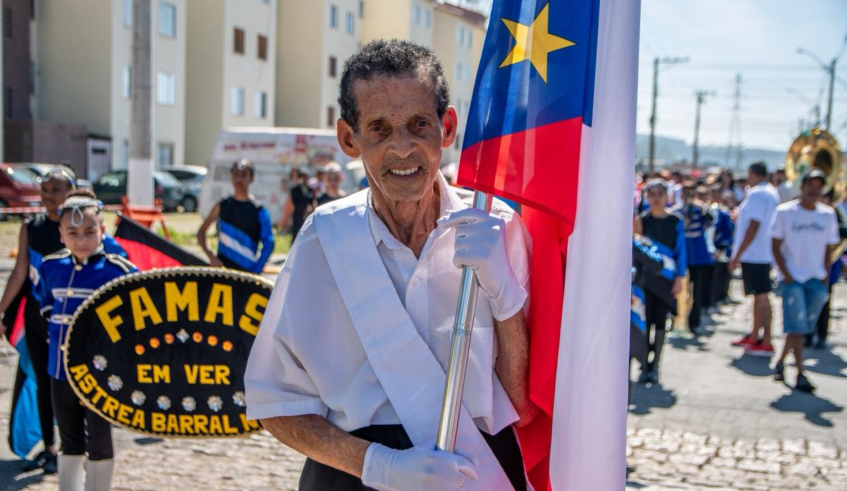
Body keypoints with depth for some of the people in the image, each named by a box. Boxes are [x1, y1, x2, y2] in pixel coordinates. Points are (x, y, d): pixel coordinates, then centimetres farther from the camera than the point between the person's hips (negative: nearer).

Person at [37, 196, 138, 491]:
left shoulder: (119, 270, -15)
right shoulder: (50, 266, 1)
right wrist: (57, 332, 8)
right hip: (60, 369, 5)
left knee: (98, 443, 9)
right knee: (70, 443, 18)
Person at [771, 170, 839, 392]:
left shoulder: (828, 215, 7)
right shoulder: (785, 212, -2)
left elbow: (829, 249, 11)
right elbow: (776, 247, -2)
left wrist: (826, 278, 1)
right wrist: (786, 275, -10)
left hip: (817, 280, 3)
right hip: (792, 278, -3)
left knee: (800, 327, 7)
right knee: (796, 327, -7)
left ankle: (780, 363, 25)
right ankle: (800, 375, -3)